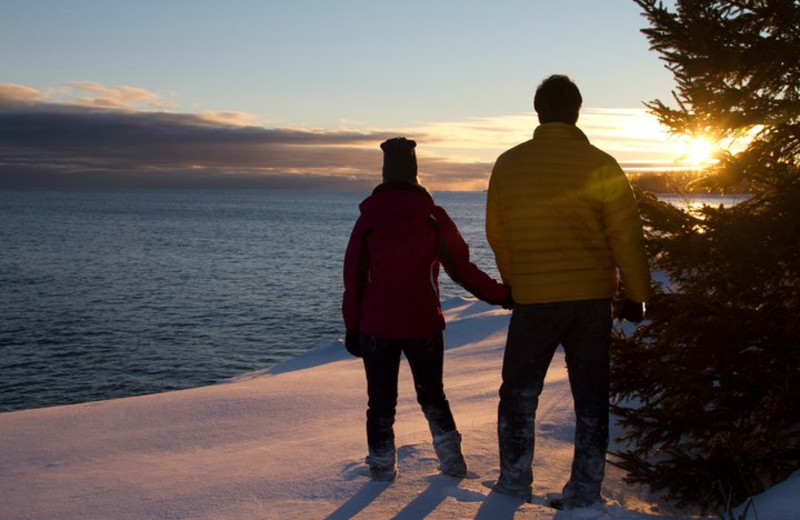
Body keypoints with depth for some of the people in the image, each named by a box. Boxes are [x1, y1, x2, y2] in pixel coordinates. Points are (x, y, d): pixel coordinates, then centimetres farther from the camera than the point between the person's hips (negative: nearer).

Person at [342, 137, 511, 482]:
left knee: (381, 401, 9)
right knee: (432, 394, 16)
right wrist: (503, 295, 3)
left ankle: (382, 466, 10)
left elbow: (353, 278, 2)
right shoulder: (433, 216, -2)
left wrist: (352, 327, 7)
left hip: (376, 327, 0)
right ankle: (451, 459, 12)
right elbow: (461, 267, -3)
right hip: (423, 325, 0)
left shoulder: (368, 218, 0)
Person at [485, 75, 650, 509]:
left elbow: (496, 232, 8)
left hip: (533, 300, 0)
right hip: (593, 299, 0)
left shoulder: (508, 164, -2)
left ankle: (514, 485, 19)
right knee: (591, 399, 10)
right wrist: (636, 295, 8)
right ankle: (584, 493, 14)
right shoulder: (600, 165, -6)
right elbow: (627, 236, -4)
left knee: (519, 394, 14)